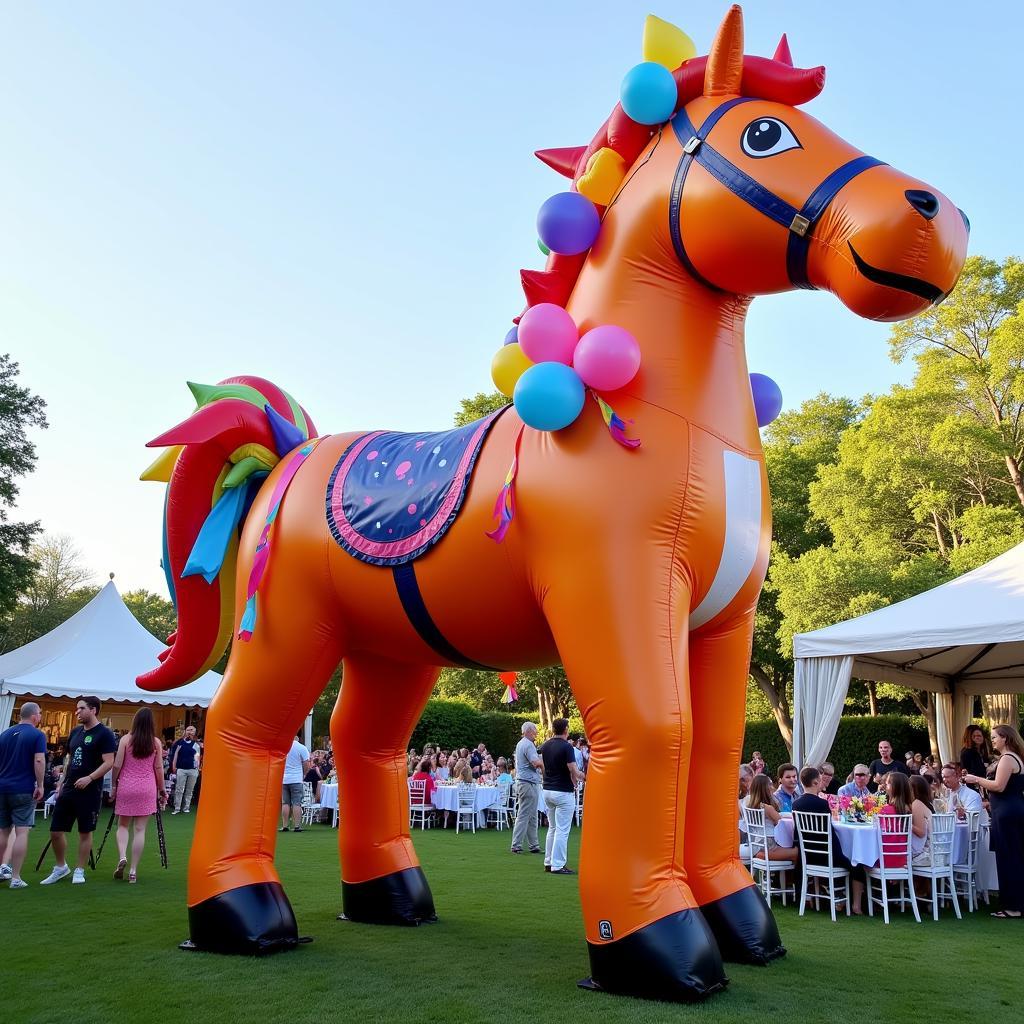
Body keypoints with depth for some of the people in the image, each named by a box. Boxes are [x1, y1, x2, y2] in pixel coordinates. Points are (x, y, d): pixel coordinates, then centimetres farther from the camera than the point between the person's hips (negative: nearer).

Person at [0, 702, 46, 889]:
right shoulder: (37, 735, -6)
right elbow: (39, 761, -16)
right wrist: (40, 785, -11)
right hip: (24, 789, -5)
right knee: (22, 832, -3)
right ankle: (15, 877, -4)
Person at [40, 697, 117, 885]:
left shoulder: (104, 734, -10)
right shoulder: (75, 732, 13)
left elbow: (109, 763, -15)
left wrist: (89, 778, -24)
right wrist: (61, 782, 13)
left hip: (89, 791, -7)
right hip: (67, 790, 7)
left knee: (85, 832, 3)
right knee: (55, 831, 8)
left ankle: (80, 871, 16)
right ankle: (61, 867, 27)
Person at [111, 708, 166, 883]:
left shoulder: (125, 739, -2)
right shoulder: (156, 742, 0)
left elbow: (117, 765, -2)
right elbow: (159, 768, 1)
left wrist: (113, 785, 11)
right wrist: (162, 790, 11)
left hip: (126, 786, 0)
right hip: (147, 788, 0)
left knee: (123, 825, 15)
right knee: (140, 829, 4)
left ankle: (122, 856, -9)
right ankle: (133, 870, 3)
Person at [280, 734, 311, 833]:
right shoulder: (302, 748, -3)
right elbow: (307, 765, -5)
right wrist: (303, 775, 11)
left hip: (283, 779, 2)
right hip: (296, 779, -2)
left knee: (285, 803, 7)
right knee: (297, 803, 0)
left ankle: (285, 826, 7)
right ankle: (297, 826, -3)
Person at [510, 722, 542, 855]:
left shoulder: (520, 744, 18)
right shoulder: (528, 745, -15)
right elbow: (536, 762, -26)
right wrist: (544, 761, -7)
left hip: (521, 782, 10)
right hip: (528, 783, -10)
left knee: (531, 817, 14)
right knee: (524, 816, -6)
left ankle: (533, 845, 18)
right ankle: (516, 845, -3)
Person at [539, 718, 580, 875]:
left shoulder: (545, 745, 6)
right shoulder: (567, 747, -16)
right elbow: (573, 772, -21)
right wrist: (576, 779, 1)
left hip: (547, 790, 7)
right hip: (563, 792, -7)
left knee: (552, 828, 18)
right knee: (562, 830, -2)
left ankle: (548, 862, 21)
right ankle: (557, 865, -1)